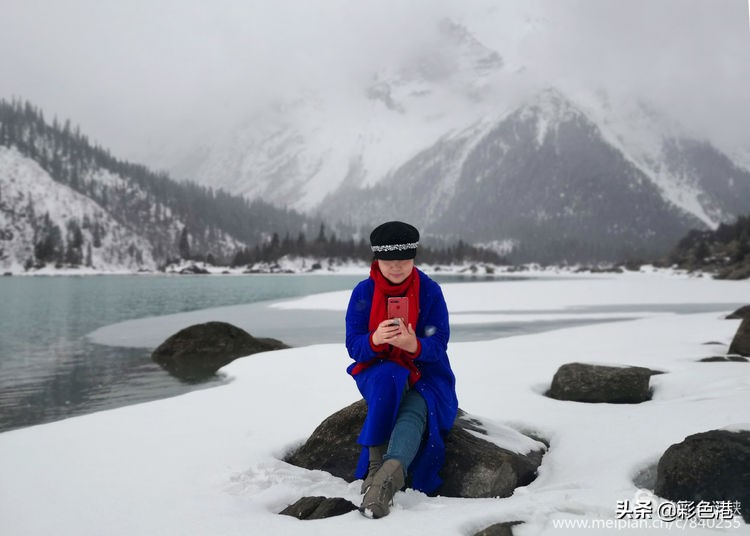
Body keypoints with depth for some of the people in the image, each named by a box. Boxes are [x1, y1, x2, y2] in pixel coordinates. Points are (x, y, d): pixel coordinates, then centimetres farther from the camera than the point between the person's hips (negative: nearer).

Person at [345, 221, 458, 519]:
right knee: (389, 378, -36)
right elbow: (353, 345, -9)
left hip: (425, 374, -1)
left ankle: (389, 475, -55)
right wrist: (375, 340, -34)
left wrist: (415, 346, -36)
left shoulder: (430, 291, -8)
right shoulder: (363, 292, -6)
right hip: (377, 372, 1)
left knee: (414, 411, -33)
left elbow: (438, 345, -11)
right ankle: (376, 463, -33)